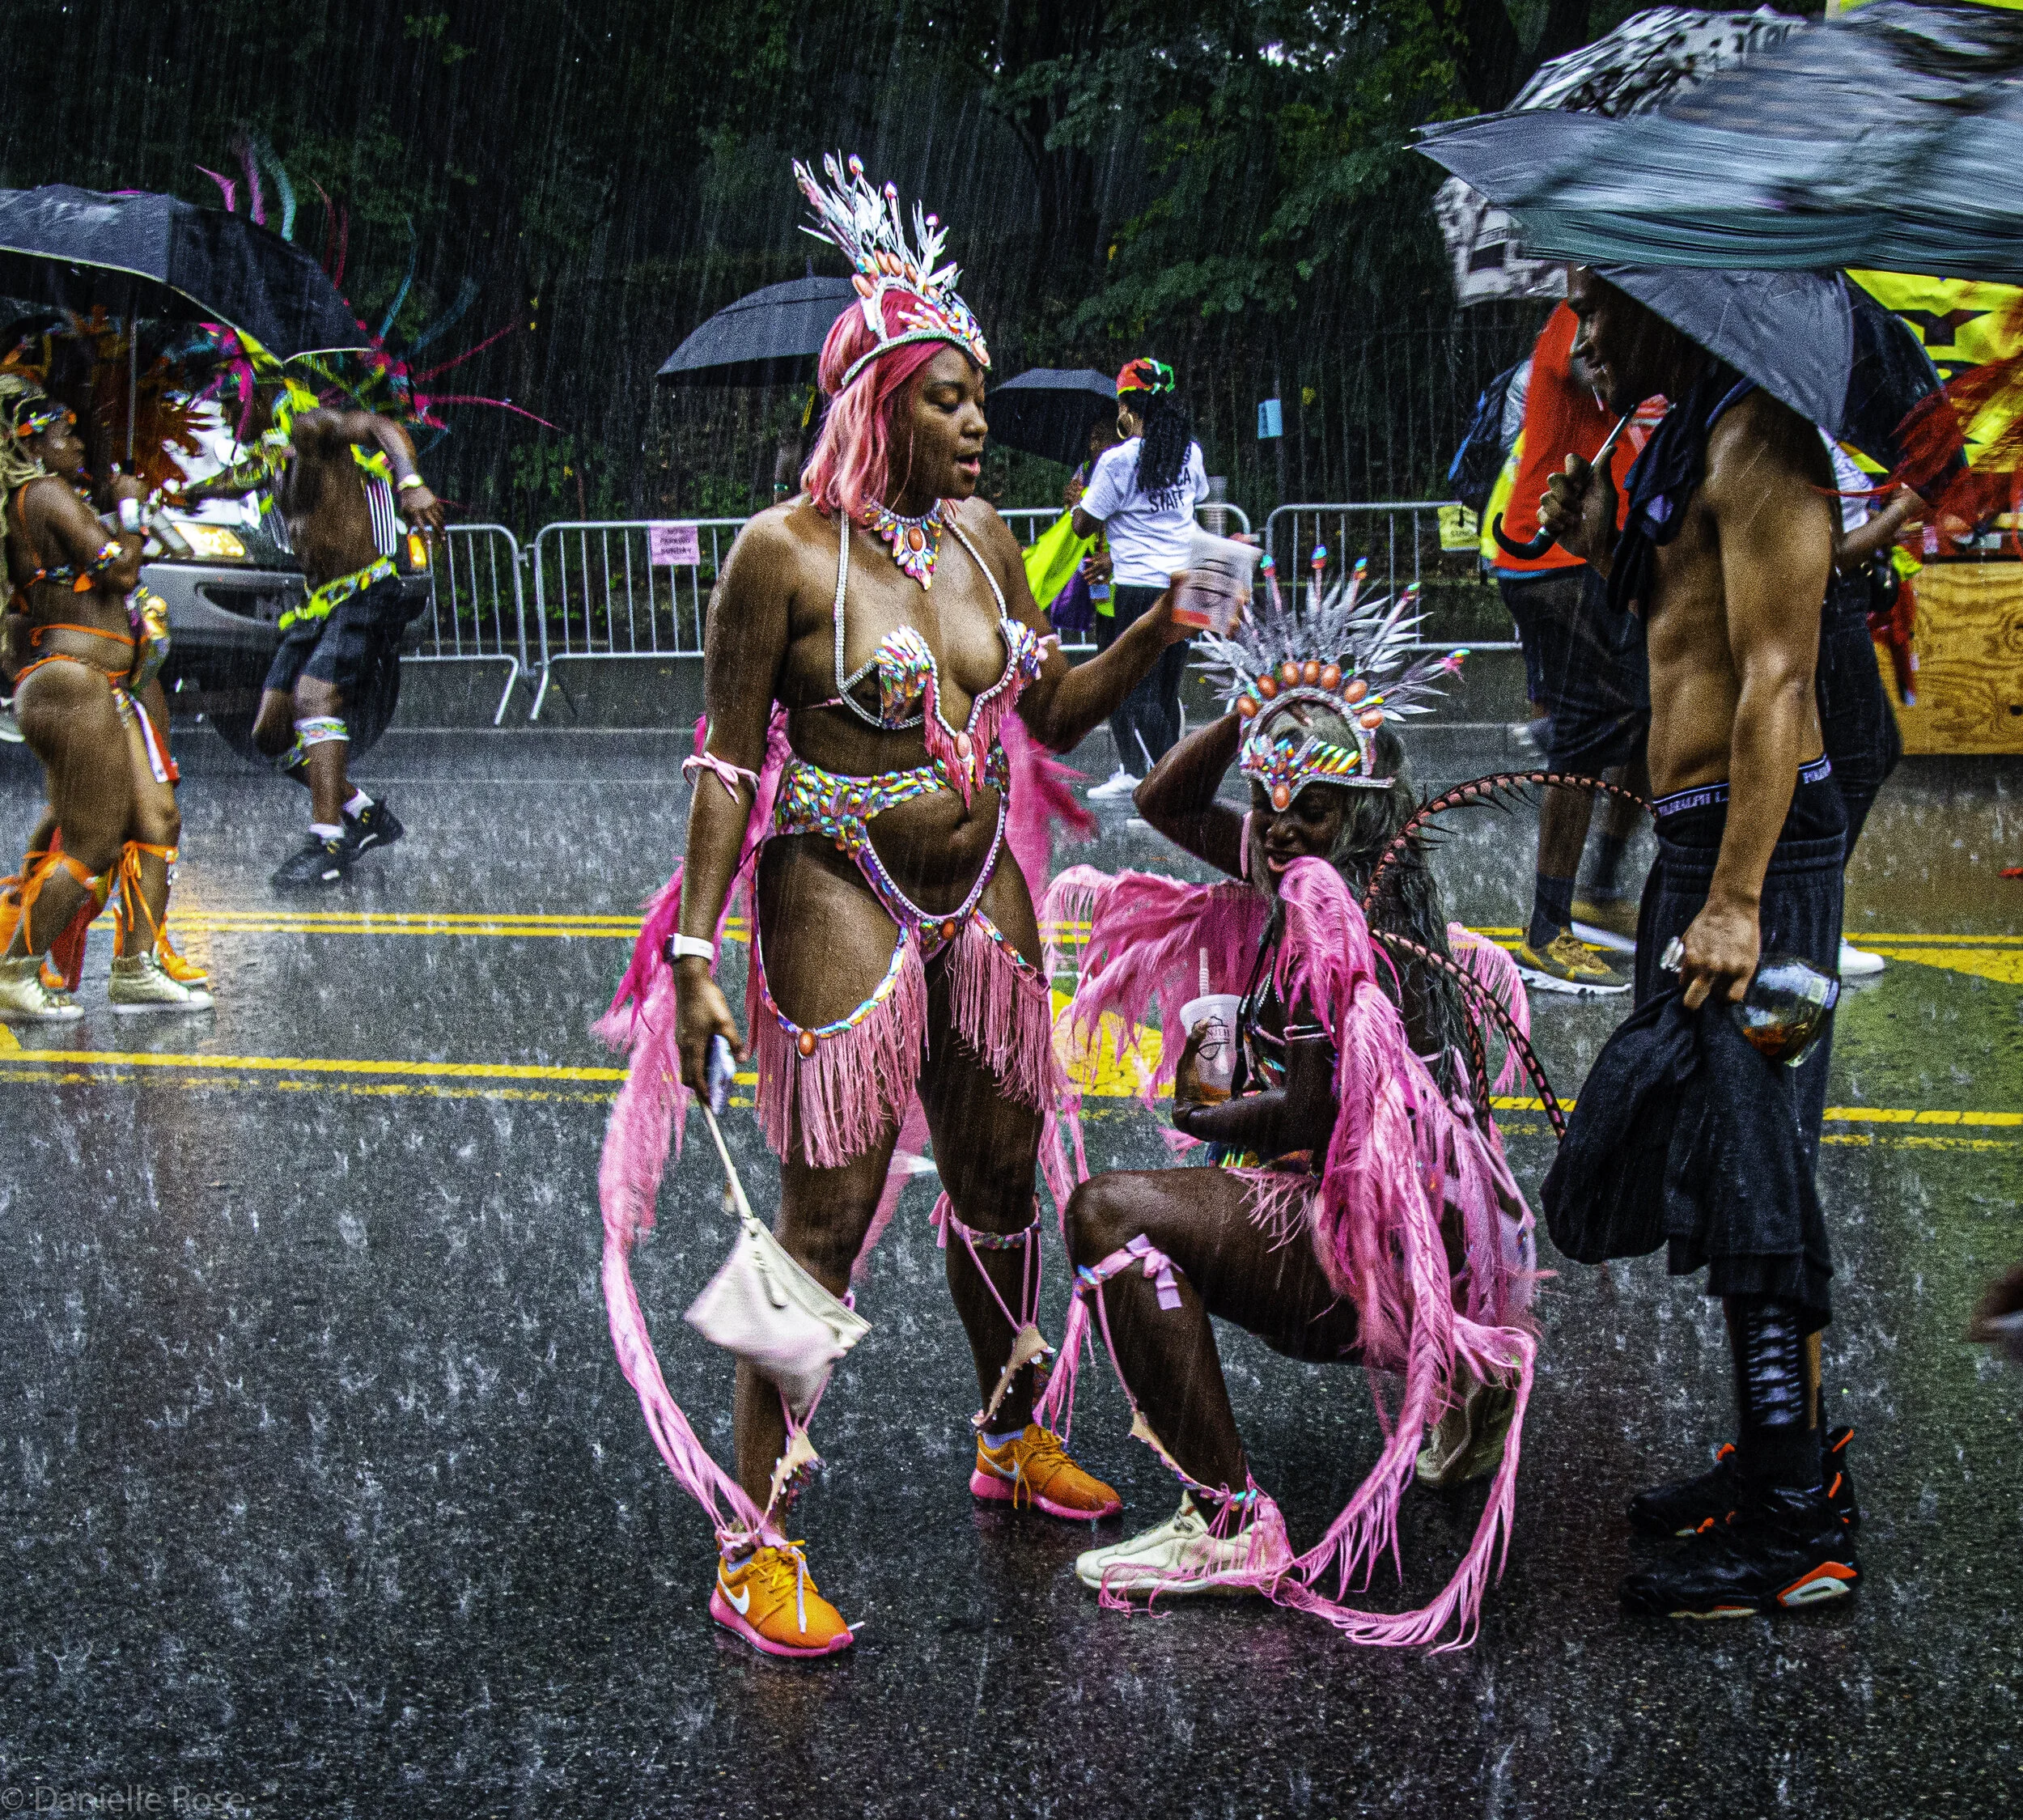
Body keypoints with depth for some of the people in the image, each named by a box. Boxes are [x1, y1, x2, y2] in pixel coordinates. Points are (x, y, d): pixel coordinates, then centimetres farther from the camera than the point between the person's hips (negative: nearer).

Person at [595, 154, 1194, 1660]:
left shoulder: (981, 535, 6)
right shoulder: (786, 552, -13)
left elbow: (1054, 714, 14)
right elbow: (728, 763, -12)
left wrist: (1156, 633, -2)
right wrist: (694, 952, -16)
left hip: (981, 900, 7)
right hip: (841, 910, -6)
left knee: (1002, 1181, 18)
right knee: (824, 1221, -5)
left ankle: (1015, 1438, 41)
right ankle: (754, 1546, 5)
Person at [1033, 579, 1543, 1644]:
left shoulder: (1328, 907, -17)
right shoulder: (1306, 875, 9)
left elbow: (1312, 1114, -21)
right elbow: (1167, 802, 18)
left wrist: (1201, 1112, -3)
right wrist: (1255, 709, 3)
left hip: (1364, 1239, -10)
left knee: (1108, 1212, -20)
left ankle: (1227, 1528, -21)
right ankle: (1459, 1377, 27)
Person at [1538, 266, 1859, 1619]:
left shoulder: (1755, 439, -13)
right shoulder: (1688, 441, 18)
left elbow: (1776, 677, -20)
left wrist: (1735, 898, -25)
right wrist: (1603, 543, 12)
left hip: (1755, 841, -10)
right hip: (1705, 841, 10)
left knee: (1752, 1178, -8)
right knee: (1728, 1170, 15)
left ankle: (1798, 1530, -2)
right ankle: (1776, 1460, 25)